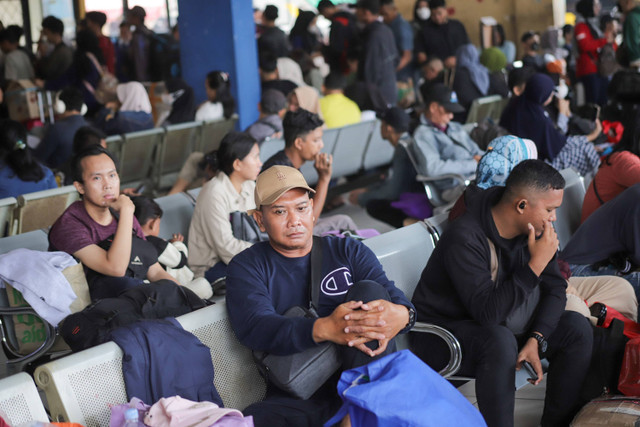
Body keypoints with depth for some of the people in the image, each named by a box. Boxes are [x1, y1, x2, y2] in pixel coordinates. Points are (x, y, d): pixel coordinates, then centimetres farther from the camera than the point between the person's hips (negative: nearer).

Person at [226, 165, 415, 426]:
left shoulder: (347, 251, 16)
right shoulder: (246, 267, 10)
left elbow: (393, 295, 1)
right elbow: (255, 327, -10)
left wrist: (400, 315, -28)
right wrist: (323, 329, -30)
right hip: (299, 402, -1)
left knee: (368, 290, -20)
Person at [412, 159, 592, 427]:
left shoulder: (532, 230, -4)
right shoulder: (465, 239, -29)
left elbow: (555, 289, 1)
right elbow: (488, 312, -35)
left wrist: (535, 340, -14)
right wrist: (536, 264, -34)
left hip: (499, 325, 8)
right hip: (445, 331, -8)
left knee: (577, 328, -8)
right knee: (500, 341, -38)